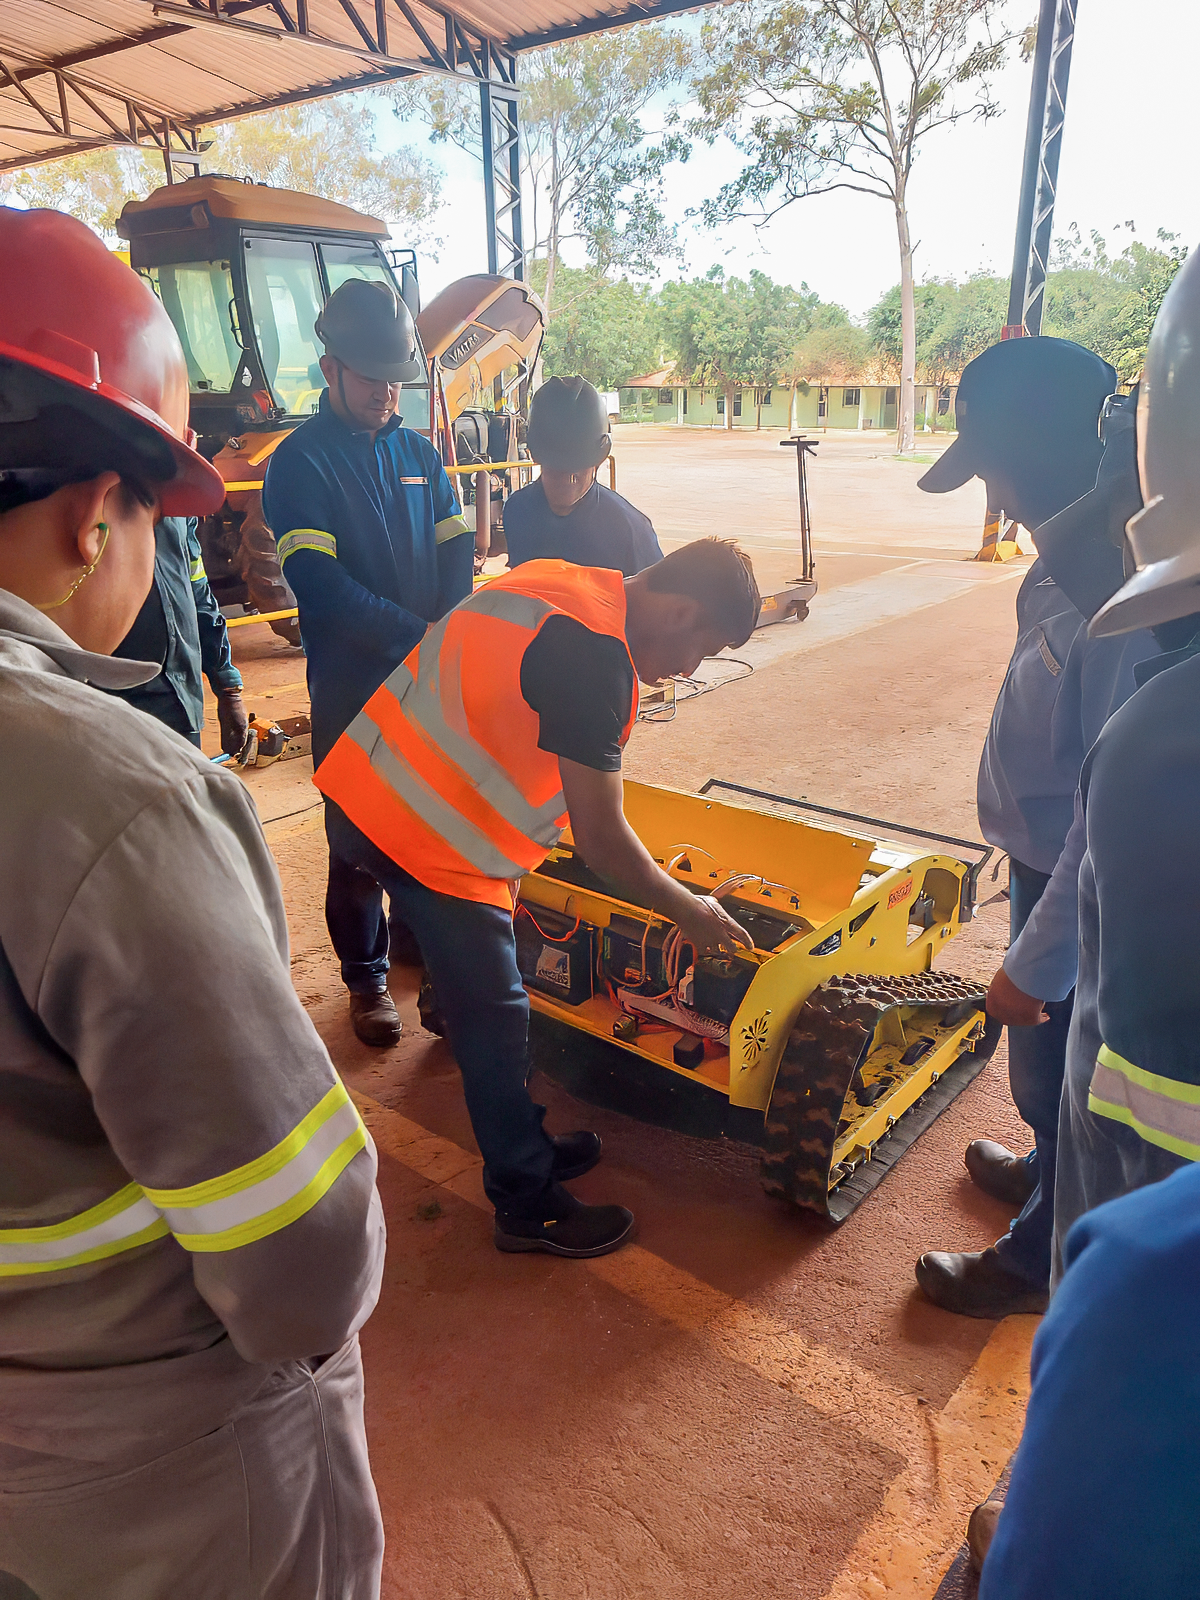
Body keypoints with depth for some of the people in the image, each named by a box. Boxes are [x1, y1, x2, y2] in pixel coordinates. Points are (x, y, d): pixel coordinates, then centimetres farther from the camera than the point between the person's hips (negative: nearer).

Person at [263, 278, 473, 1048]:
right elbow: (319, 584, -17)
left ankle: (419, 928, 36)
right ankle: (366, 976, 19)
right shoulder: (300, 462, -7)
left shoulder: (419, 454, 9)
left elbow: (458, 553, 2)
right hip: (351, 686, -4)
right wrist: (418, 634, -22)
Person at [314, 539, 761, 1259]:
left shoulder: (563, 583, 7)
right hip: (424, 836, -10)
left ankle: (524, 1146, 38)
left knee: (487, 1002, 20)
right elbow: (600, 839, -19)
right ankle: (530, 1206, 22)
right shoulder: (595, 656, -22)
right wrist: (691, 911, -4)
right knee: (495, 1016, 4)